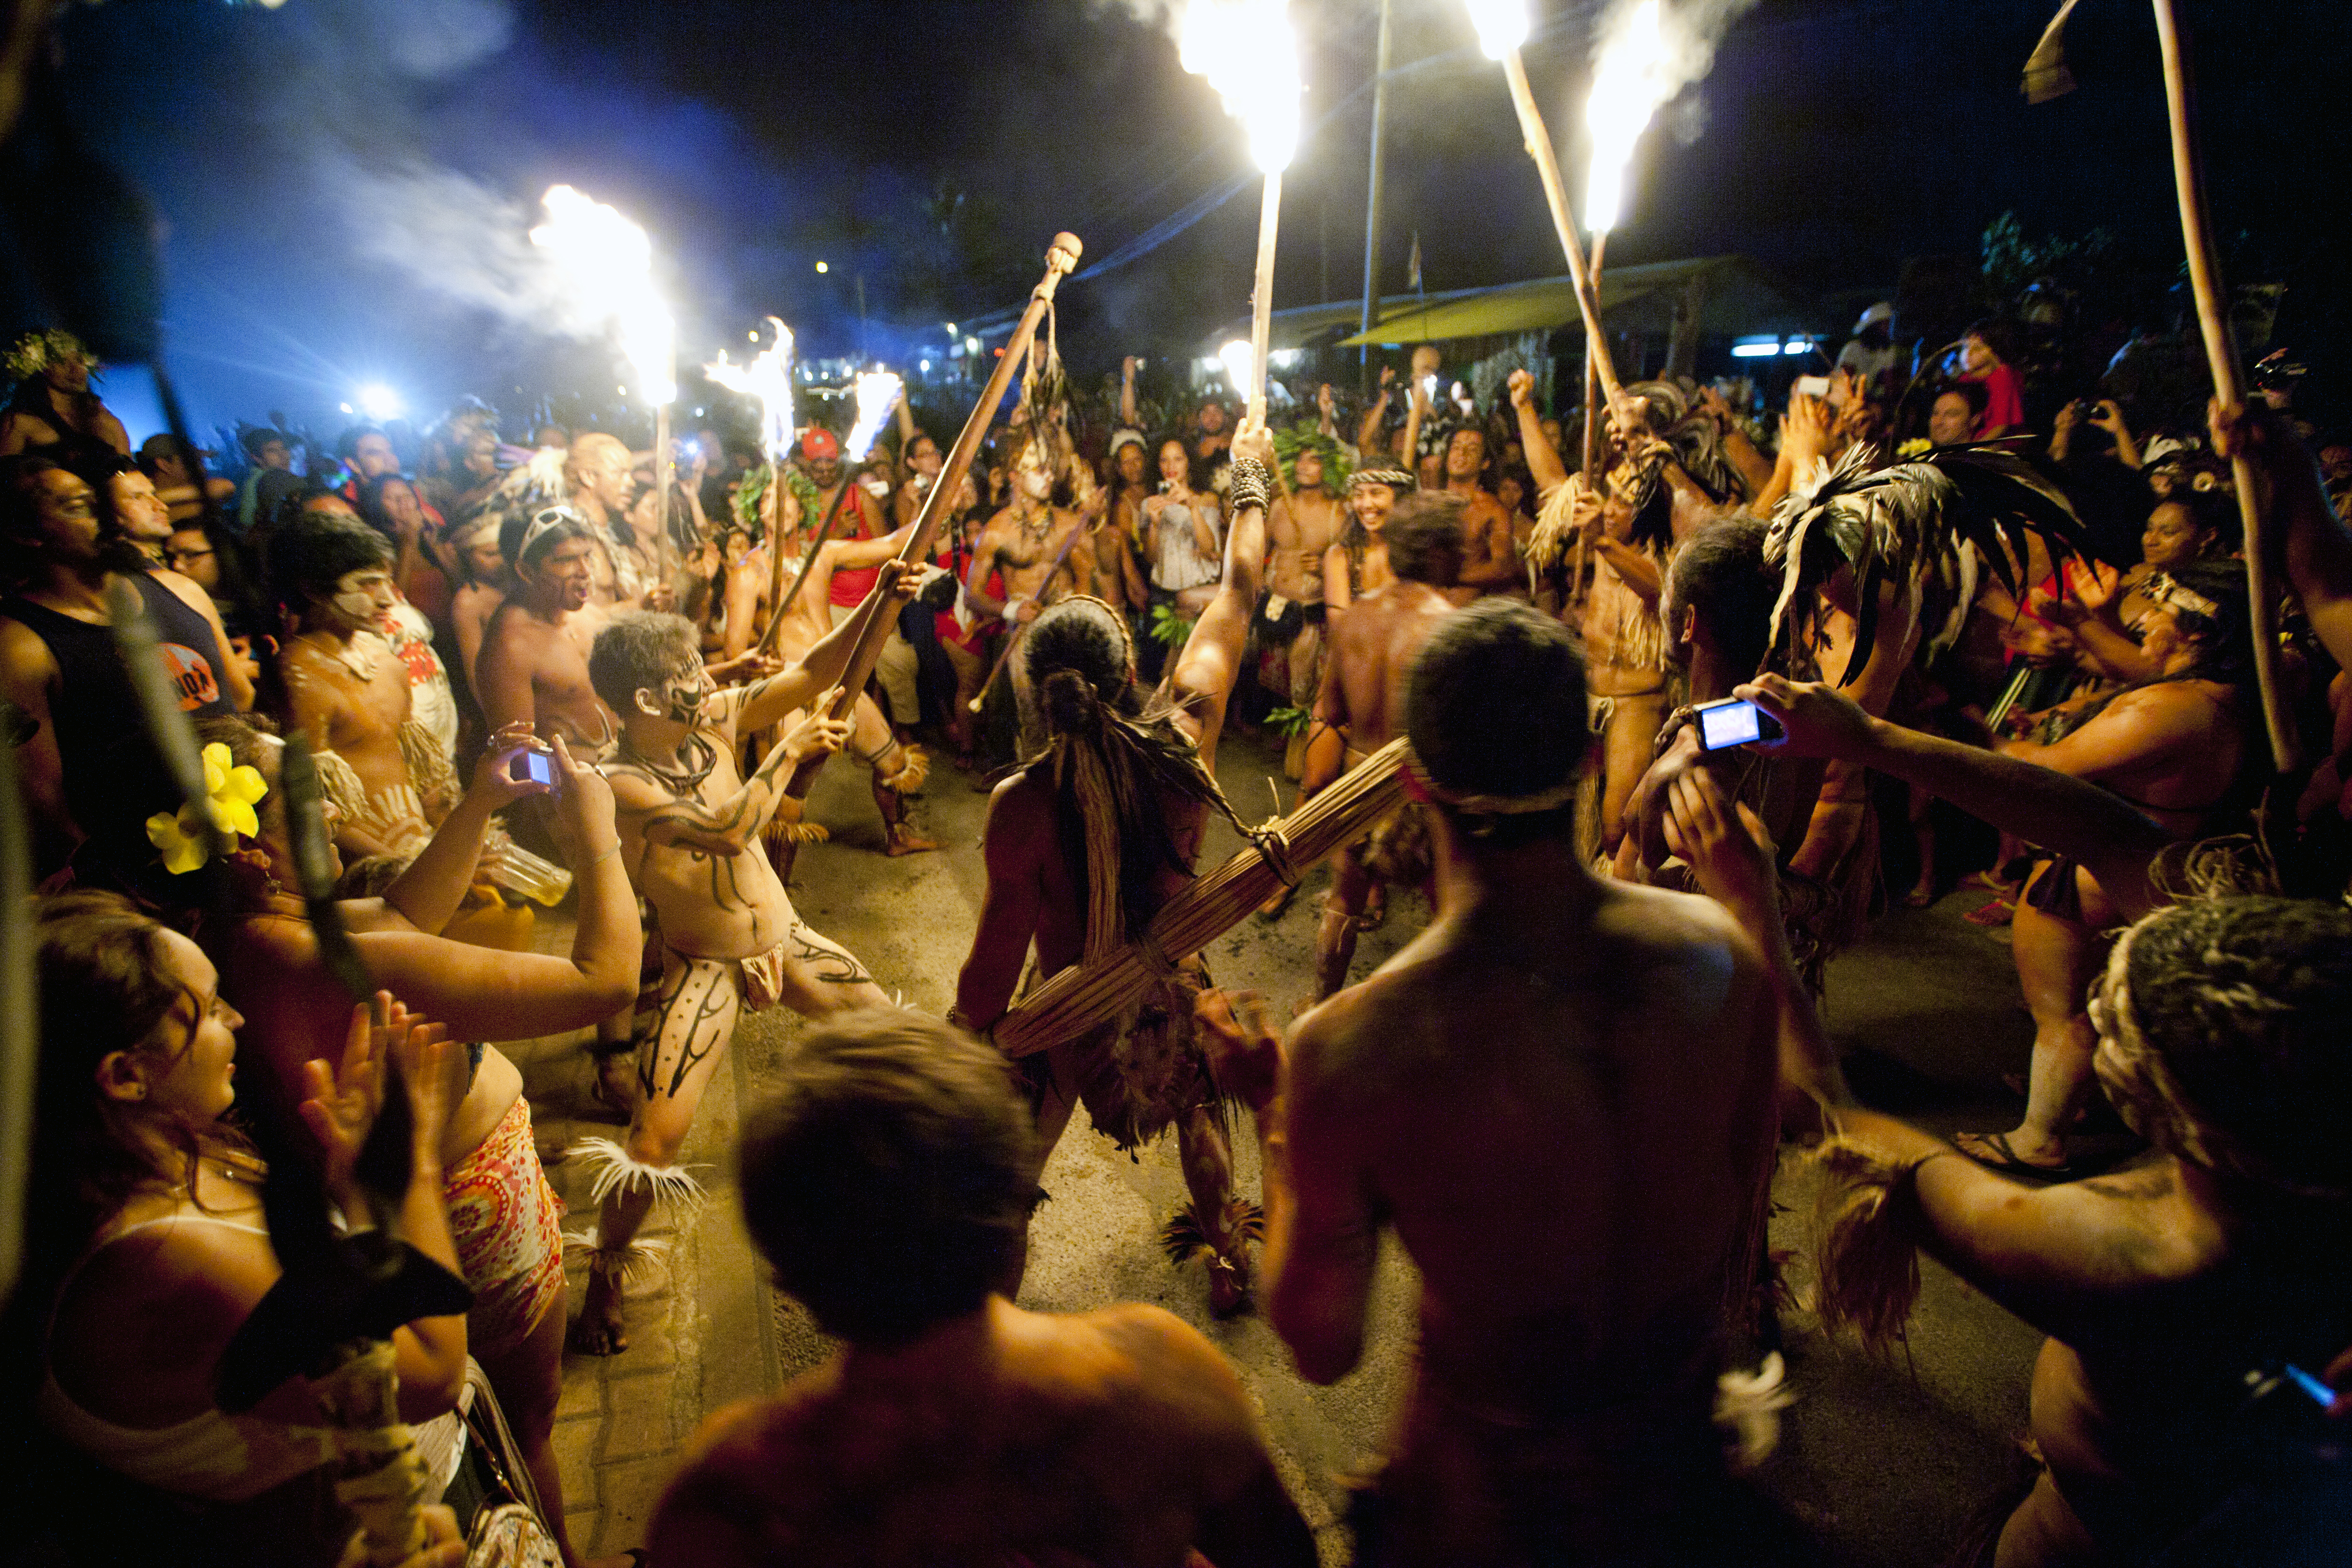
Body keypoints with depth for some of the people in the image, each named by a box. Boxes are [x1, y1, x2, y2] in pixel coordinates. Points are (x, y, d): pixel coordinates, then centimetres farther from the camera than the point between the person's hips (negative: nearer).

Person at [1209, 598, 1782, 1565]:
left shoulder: (1344, 1051, -35)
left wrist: (1272, 1115, -8)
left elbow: (1321, 1349, -18)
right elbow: (1745, 1232, -4)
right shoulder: (1723, 954, -22)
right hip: (1685, 1452, 4)